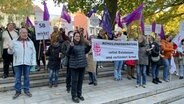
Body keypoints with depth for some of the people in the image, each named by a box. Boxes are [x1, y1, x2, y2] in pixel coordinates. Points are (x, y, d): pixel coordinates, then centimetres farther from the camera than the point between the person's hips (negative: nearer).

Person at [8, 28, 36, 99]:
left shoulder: (30, 42, 8)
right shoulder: (14, 41, 3)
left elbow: (33, 52, 7)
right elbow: (11, 52, 5)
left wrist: (33, 62, -1)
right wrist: (10, 49, -19)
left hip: (27, 63, 1)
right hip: (17, 63, -1)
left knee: (26, 77, 9)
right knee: (17, 77, 7)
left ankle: (26, 90, 21)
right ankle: (18, 91, 20)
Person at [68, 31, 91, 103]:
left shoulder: (82, 44, 7)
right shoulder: (71, 44, -12)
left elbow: (85, 52, 21)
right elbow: (69, 53, -24)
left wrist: (89, 46, 8)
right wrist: (71, 46, -40)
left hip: (82, 64, 6)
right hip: (74, 65, -6)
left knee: (80, 80, 15)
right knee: (74, 81, 1)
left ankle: (79, 94, 29)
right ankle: (74, 96, 13)